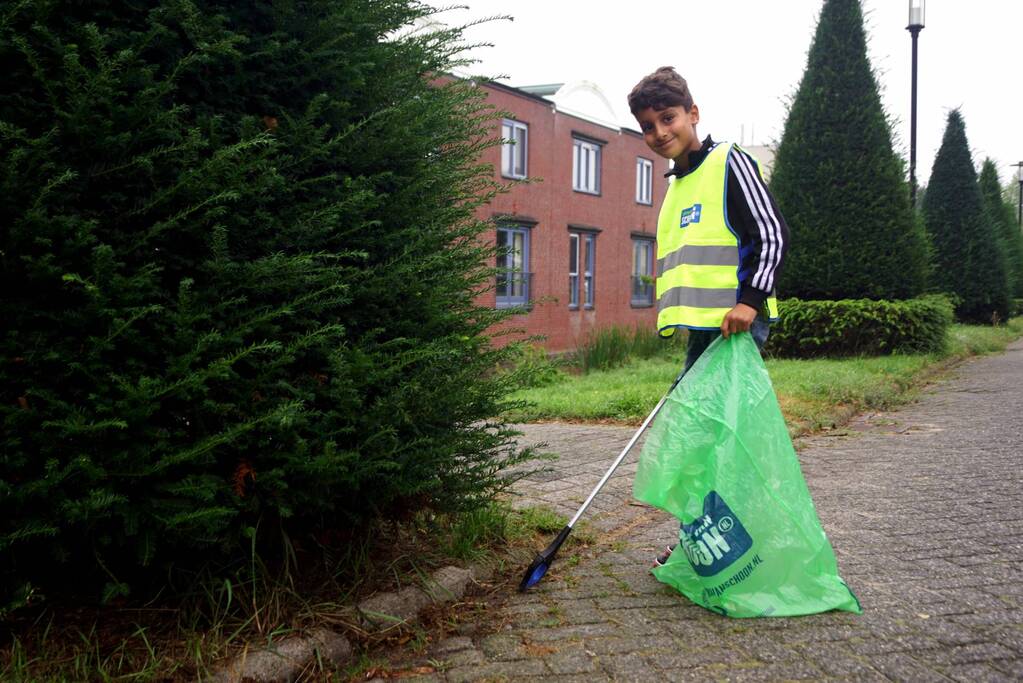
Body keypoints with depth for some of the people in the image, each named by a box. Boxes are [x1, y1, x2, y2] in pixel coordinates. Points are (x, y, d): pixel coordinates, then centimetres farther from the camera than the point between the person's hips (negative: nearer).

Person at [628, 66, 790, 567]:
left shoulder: (729, 163, -5)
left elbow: (773, 234, -13)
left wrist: (751, 299, -24)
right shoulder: (678, 186, 21)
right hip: (702, 329, 9)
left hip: (736, 324, -9)